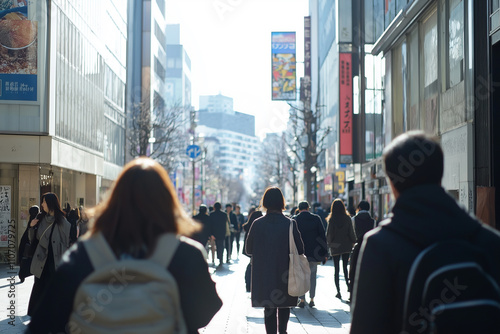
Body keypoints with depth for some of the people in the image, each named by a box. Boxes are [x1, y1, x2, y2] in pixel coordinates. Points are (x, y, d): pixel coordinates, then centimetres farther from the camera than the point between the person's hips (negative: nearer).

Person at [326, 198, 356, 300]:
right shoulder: (347, 218, -6)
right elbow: (351, 233, -2)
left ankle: (338, 291, 4)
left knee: (337, 269, 5)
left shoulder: (331, 219, -11)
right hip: (346, 246, 2)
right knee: (345, 266, 17)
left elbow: (329, 234, -6)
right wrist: (354, 243, 11)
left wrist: (329, 244, 10)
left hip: (335, 247, -2)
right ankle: (348, 283, -4)